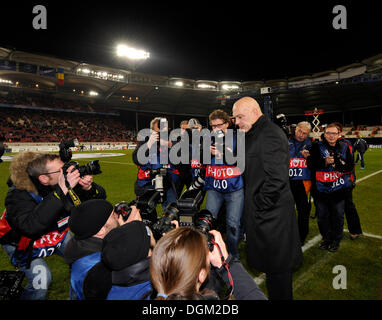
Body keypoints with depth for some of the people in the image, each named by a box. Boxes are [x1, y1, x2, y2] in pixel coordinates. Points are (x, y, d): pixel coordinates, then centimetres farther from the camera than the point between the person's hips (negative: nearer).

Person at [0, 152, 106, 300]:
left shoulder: (70, 182, -23)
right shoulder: (19, 195, -33)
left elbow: (101, 197, -11)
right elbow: (31, 227, -52)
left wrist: (89, 188, -36)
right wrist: (62, 190, -56)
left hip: (57, 234, 4)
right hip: (23, 242, -4)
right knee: (41, 281, -20)